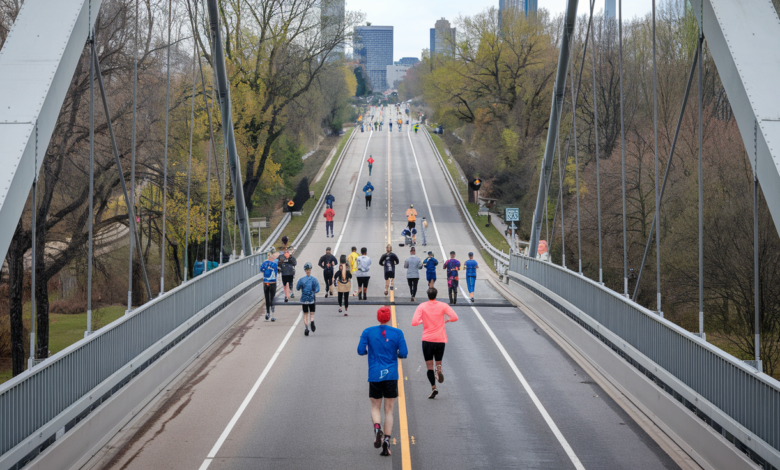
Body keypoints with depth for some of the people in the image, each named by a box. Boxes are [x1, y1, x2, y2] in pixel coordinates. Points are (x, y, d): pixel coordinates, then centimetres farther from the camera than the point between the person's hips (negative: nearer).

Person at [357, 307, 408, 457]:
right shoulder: (397, 333, -2)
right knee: (389, 410, 7)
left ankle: (377, 429, -16)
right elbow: (404, 353, -7)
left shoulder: (368, 332, -1)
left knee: (375, 407, 14)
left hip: (374, 376, 0)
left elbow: (360, 351, -6)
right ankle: (386, 440, -4)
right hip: (391, 375, 0)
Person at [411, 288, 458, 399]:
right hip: (440, 339, 1)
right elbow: (455, 317, -9)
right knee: (438, 361, 18)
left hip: (427, 340, -1)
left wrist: (422, 321, 8)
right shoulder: (443, 306, -1)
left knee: (429, 366, 4)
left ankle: (433, 387, -11)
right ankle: (439, 369, -18)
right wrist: (446, 320, 11)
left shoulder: (422, 307, -4)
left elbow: (414, 322, -13)